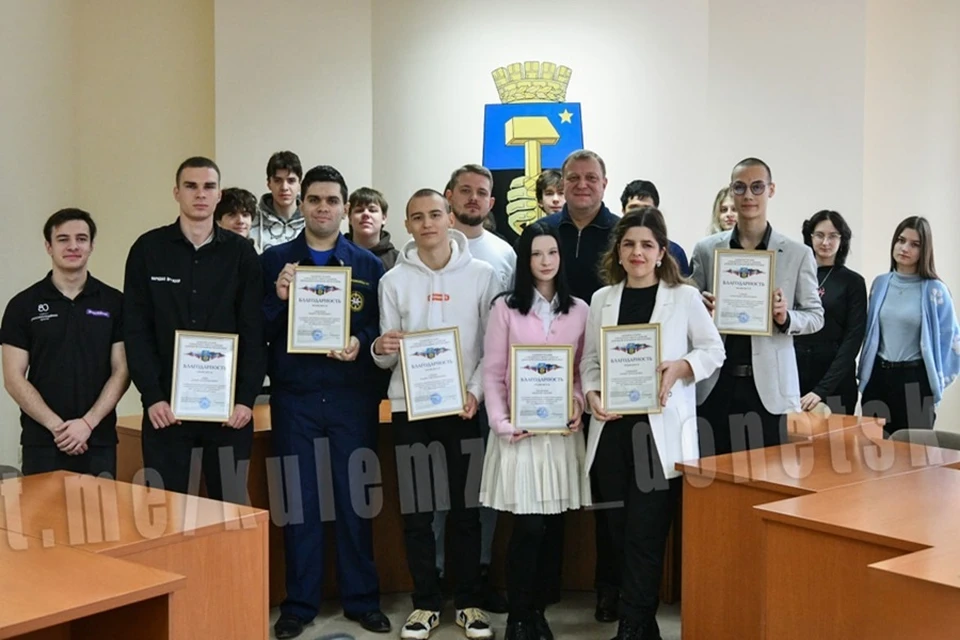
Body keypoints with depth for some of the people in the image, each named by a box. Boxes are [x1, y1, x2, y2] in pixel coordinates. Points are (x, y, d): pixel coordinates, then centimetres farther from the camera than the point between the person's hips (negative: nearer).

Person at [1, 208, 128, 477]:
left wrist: (88, 422, -11)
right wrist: (56, 425, -12)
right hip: (42, 442, 0)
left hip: (99, 440, 1)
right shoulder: (23, 305, 2)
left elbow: (121, 372, 1)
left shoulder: (114, 302, 4)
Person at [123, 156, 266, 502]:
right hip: (167, 405, 0)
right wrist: (152, 396, -9)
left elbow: (254, 331, 1)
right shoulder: (148, 249, 3)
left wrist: (246, 398, -7)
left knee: (231, 505, 7)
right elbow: (136, 330, 0)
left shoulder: (241, 253, 5)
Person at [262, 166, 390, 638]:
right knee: (299, 500, 6)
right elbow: (257, 332, 1)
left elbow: (384, 328, 4)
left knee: (354, 498, 7)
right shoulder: (274, 261, 5)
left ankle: (362, 598, 19)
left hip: (352, 397, 0)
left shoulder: (368, 265, 6)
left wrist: (362, 343, -15)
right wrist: (278, 299, -16)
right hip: (293, 398, 0)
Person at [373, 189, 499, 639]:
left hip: (463, 408, -1)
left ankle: (468, 602, 17)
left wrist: (475, 390, -12)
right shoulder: (394, 280, 3)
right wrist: (381, 349, -19)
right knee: (416, 511, 5)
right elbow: (386, 358, 3)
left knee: (465, 508, 6)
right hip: (410, 407, 1)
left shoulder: (482, 275, 1)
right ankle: (426, 603, 17)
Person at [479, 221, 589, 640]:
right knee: (529, 526, -6)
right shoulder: (505, 307, 1)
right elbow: (492, 373, -1)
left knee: (554, 525, 5)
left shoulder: (578, 309, 8)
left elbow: (584, 370, 10)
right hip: (519, 427, -3)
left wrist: (579, 405, -7)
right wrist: (501, 423, -11)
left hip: (562, 428, 3)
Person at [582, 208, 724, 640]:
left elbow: (714, 351, 4)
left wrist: (680, 368, -14)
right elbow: (589, 360, 11)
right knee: (620, 533, 9)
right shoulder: (602, 300, 9)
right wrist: (591, 395, -7)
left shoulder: (684, 297, 1)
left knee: (645, 535, -5)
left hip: (661, 431, -4)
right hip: (612, 429, 4)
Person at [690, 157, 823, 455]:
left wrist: (786, 318, -13)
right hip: (716, 383, 1)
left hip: (769, 385, -1)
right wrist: (701, 309, -11)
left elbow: (816, 315, 7)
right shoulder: (706, 249, 7)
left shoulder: (797, 254, 5)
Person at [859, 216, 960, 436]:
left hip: (915, 379, -3)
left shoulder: (934, 290, -6)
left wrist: (938, 381, -1)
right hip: (878, 376, 4)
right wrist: (864, 374, 12)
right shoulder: (880, 284, 6)